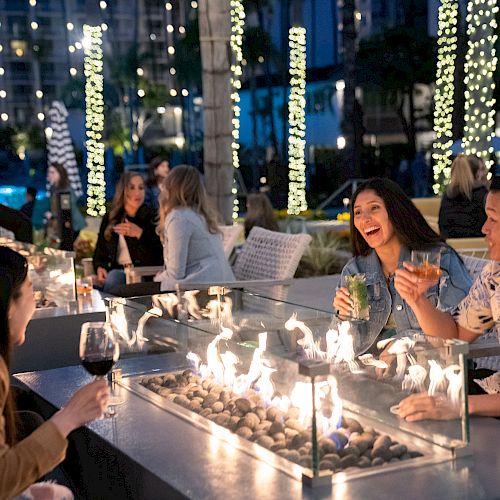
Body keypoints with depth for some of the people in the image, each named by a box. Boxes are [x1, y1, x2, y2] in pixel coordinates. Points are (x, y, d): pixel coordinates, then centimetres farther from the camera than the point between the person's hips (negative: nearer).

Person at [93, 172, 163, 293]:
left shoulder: (152, 219, 3)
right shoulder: (109, 219, 14)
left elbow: (158, 257, -6)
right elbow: (100, 251, 21)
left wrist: (140, 234, -16)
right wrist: (100, 267, -1)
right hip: (116, 270, 3)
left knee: (113, 277, -33)